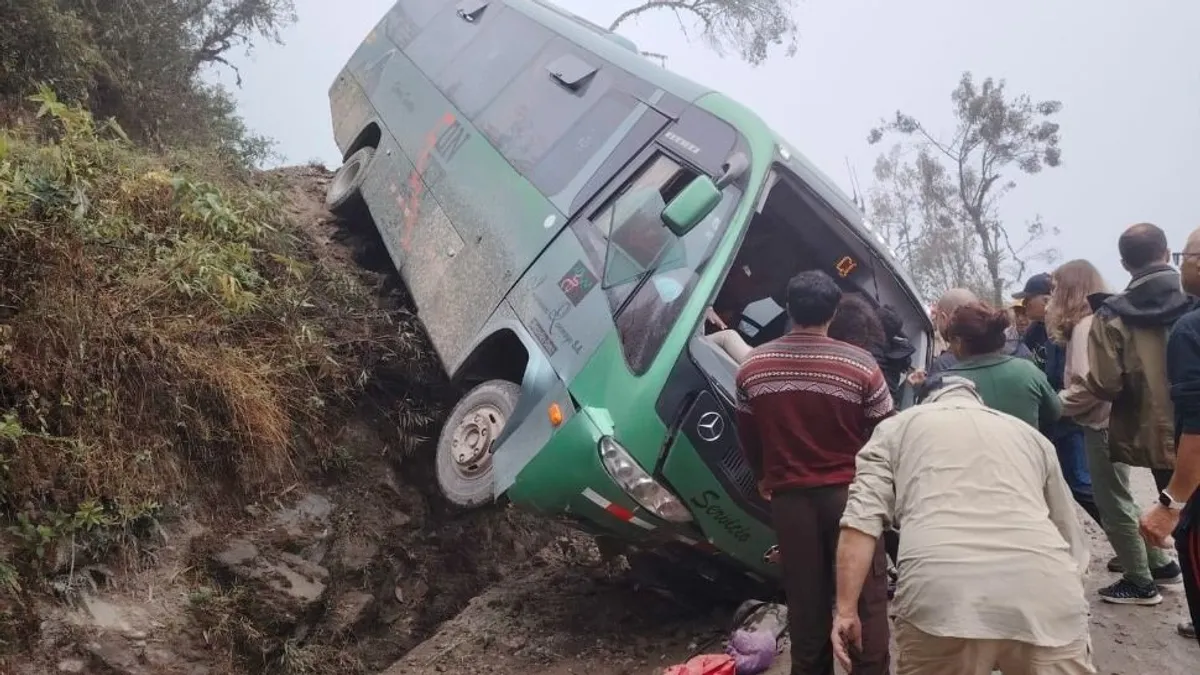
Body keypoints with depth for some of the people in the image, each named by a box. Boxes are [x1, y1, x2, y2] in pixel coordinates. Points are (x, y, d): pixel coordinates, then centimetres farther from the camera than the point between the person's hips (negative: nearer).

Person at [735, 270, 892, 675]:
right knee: (866, 597, 7)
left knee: (805, 598, 13)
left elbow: (748, 437, 9)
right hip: (849, 492, -3)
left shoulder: (753, 367, -1)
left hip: (789, 496, 3)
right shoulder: (860, 365, -12)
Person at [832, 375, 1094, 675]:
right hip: (1044, 593, 2)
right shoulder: (1030, 434, 31)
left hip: (942, 594, -2)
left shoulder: (896, 428, 23)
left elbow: (861, 518, 7)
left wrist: (846, 609, 6)